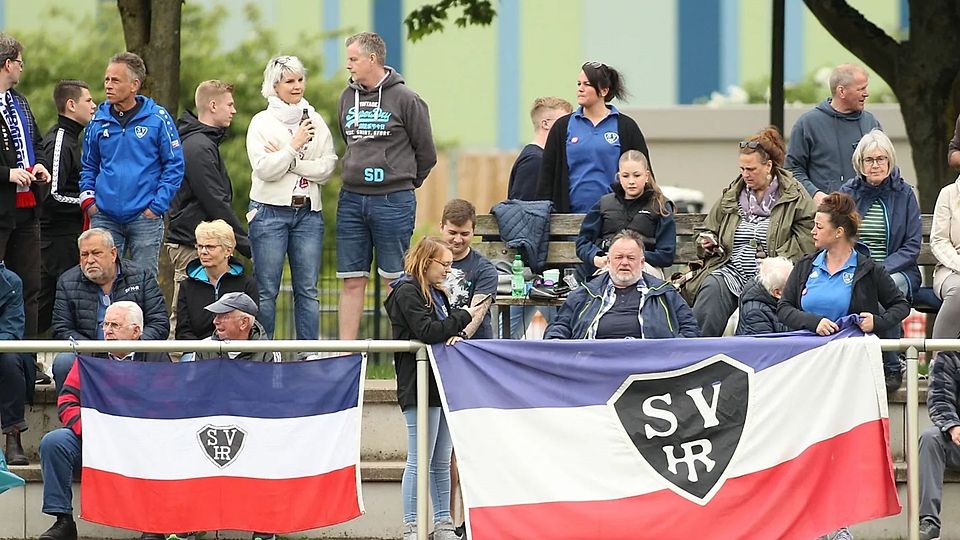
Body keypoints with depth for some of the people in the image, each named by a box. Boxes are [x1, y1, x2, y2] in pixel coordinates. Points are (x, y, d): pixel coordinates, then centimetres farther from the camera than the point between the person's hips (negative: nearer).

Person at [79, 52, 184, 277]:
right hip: (105, 218, 3)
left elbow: (174, 165, -1)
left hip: (145, 218, -3)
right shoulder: (99, 121, 7)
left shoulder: (157, 118, -3)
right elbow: (88, 165, 19)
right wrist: (87, 199, 5)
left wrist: (157, 206, -8)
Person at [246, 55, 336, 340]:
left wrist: (287, 160, -9)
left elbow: (327, 168, 0)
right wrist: (294, 146, -14)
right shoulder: (262, 122, 0)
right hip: (270, 211, -3)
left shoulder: (314, 121, 10)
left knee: (307, 290, 3)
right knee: (266, 290, -2)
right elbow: (264, 170, -11)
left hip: (308, 212, 3)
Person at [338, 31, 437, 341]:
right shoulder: (348, 97, 8)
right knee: (352, 280, 5)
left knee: (395, 280, 0)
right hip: (351, 199, 5)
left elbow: (425, 153, 2)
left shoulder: (404, 99, -6)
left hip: (393, 201, -5)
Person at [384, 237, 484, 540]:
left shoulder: (435, 293, 20)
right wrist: (465, 317, -9)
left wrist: (456, 336, -6)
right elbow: (427, 331, -19)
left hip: (442, 385, 9)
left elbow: (445, 331, 18)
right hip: (420, 386, -9)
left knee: (442, 462, 11)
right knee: (419, 461, -8)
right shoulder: (407, 292, -8)